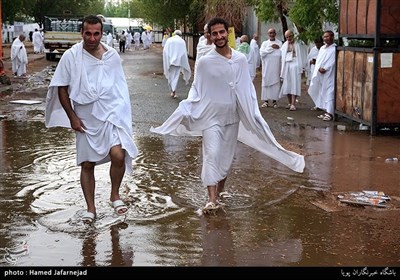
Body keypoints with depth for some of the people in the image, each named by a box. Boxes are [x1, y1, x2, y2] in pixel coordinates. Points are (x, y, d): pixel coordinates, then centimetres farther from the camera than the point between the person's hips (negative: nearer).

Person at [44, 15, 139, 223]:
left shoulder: (112, 55, 0)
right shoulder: (71, 56, -7)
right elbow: (61, 88, -3)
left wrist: (122, 111, 13)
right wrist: (72, 117, -7)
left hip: (111, 114, 0)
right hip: (86, 119, 0)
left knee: (118, 155, -19)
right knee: (87, 164, 8)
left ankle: (115, 195, 5)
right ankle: (90, 208, 23)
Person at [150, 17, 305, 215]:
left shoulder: (240, 59, -2)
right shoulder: (204, 62, -8)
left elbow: (247, 88, 5)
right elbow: (196, 90, -2)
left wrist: (253, 112, -1)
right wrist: (186, 109, -15)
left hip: (232, 116, 3)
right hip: (210, 116, -3)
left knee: (227, 155, 13)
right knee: (211, 155, -11)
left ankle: (221, 189, 33)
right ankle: (212, 199, -15)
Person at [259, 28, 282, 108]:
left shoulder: (279, 43, 8)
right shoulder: (265, 43, 9)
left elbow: (282, 54, 5)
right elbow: (262, 53, -7)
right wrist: (271, 48, -8)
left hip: (276, 67, 0)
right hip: (267, 67, 0)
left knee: (276, 82, -2)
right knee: (266, 82, -2)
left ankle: (274, 101, 5)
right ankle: (266, 101, 3)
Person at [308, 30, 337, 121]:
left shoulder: (335, 49, -5)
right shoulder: (322, 48, 17)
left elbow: (332, 61, -12)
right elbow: (318, 60, 13)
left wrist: (325, 68, -16)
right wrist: (319, 68, -5)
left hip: (329, 75, -7)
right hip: (320, 74, 7)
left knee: (329, 93, -11)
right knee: (322, 93, 9)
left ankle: (330, 113, -14)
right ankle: (326, 111, 15)